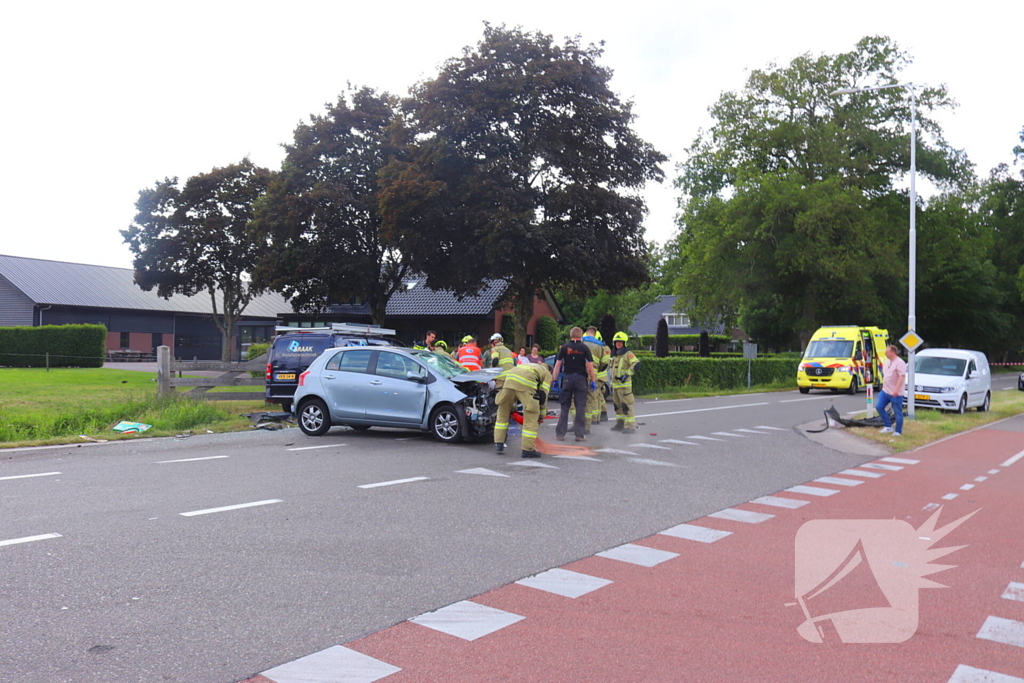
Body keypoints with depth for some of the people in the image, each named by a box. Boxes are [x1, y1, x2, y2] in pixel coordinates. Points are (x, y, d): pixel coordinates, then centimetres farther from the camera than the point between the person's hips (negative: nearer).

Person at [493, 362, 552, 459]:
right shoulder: (547, 374, 27)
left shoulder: (530, 366, 43)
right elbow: (543, 395, 15)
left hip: (510, 379, 5)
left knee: (503, 412, 19)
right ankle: (528, 449, 5)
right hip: (526, 383, -5)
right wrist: (541, 416, 24)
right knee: (531, 417, 5)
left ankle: (498, 444, 20)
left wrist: (512, 407, 47)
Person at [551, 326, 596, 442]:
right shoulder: (584, 348, -1)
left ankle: (560, 433, 7)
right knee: (580, 407, 3)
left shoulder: (564, 347, 2)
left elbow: (558, 364, 2)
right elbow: (590, 366, -5)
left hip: (567, 378, 1)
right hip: (581, 378, -1)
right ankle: (580, 434, 2)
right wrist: (593, 380, 2)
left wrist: (554, 379, 8)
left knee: (564, 407, 8)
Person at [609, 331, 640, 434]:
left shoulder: (628, 354, -9)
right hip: (615, 384, 9)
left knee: (626, 405, -11)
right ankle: (620, 424, 24)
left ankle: (631, 426, -10)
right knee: (617, 405, 14)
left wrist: (627, 374, -23)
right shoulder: (614, 355, 18)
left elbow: (636, 364, -22)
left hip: (624, 384, -9)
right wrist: (611, 384, 25)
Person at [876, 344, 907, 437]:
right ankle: (888, 426, 14)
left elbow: (902, 377, -23)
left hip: (895, 393, -9)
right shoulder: (887, 362, 12)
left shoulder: (900, 363, -16)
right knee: (879, 407, 4)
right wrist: (883, 386, 19)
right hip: (885, 391, 9)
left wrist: (896, 390, -28)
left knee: (898, 412, 0)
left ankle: (898, 431, 10)